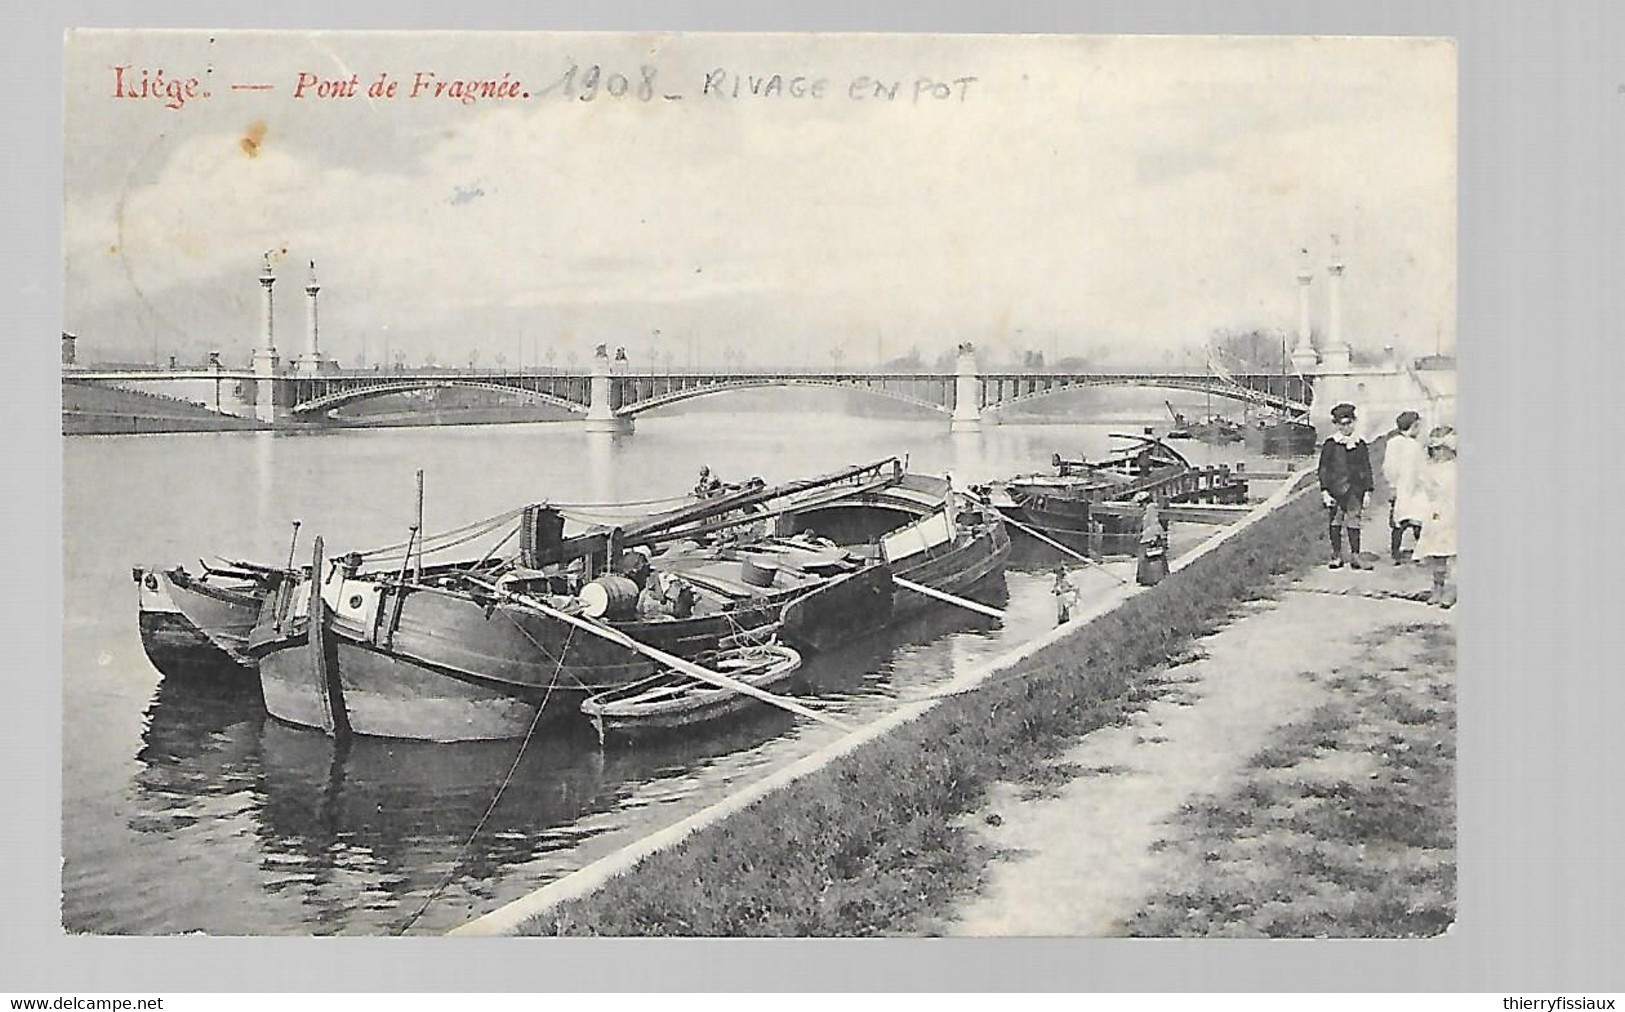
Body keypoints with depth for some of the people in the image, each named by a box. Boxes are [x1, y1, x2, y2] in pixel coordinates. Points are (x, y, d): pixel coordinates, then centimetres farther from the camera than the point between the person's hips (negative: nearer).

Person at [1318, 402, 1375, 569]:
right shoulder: (1330, 444, 0)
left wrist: (1368, 491, 6)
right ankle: (1337, 555, 10)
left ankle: (1355, 556, 1)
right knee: (1335, 521, 1)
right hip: (1336, 489, -2)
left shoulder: (1360, 444, 9)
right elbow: (1323, 469, 0)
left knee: (1354, 521, -2)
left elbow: (1366, 469, 13)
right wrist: (1324, 491, -7)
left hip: (1355, 489, 2)